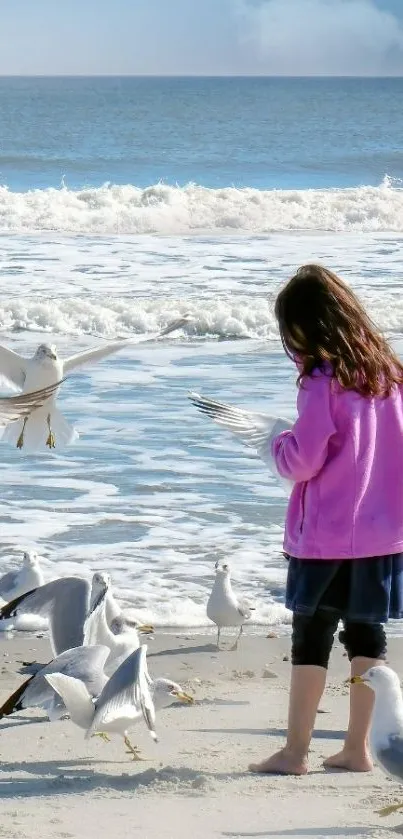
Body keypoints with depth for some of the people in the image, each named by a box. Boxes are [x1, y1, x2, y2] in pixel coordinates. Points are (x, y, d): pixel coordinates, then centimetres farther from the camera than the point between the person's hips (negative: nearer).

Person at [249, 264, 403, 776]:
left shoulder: (323, 382, -15)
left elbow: (303, 461, -15)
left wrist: (279, 445, 4)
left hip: (328, 535, -6)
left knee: (311, 637, 1)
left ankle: (295, 751, 4)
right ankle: (357, 747, 16)